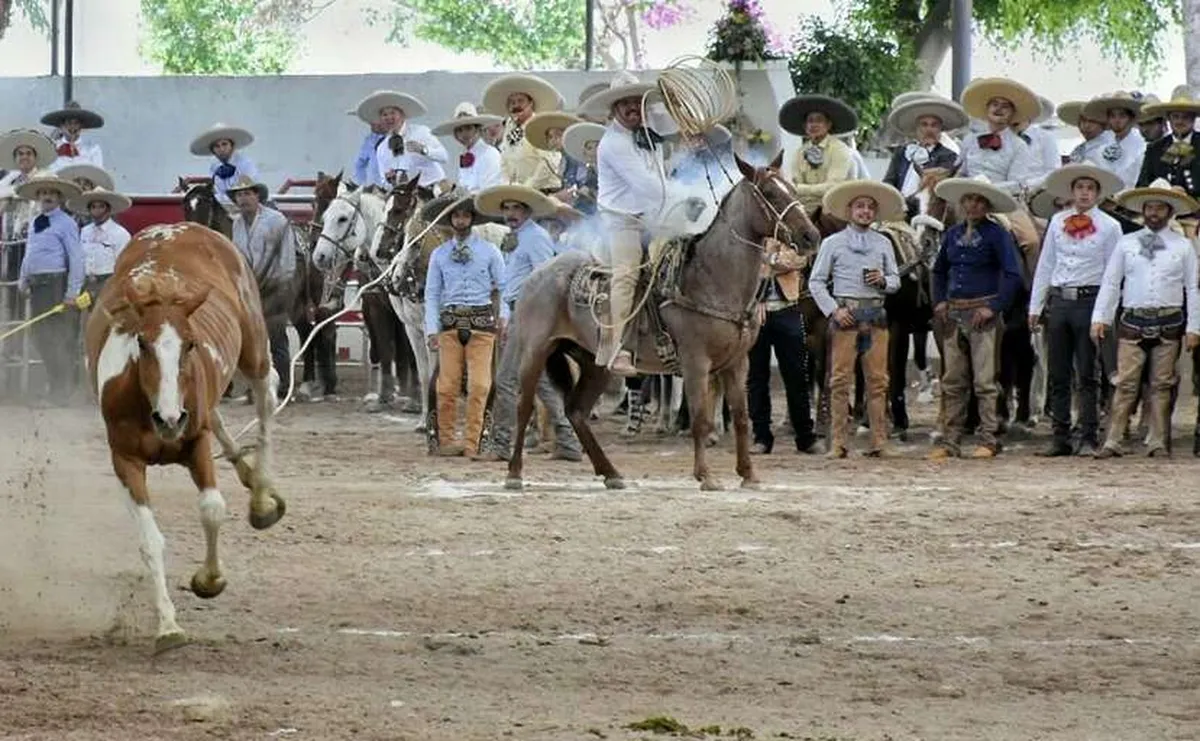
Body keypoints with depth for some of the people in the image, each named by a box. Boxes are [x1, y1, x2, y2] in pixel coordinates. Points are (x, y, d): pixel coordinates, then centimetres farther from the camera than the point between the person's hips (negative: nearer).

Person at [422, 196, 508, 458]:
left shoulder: (489, 251, 6)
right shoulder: (439, 255, 10)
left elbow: (502, 287, 5)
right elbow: (431, 294, 8)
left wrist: (503, 316, -8)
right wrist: (432, 330, -1)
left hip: (481, 323, -1)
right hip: (450, 323, 1)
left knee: (479, 386, -7)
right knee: (447, 386, -2)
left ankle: (472, 443, -2)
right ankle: (445, 440, 6)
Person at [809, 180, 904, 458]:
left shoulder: (883, 244, 14)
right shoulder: (833, 243, 6)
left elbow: (896, 281, 17)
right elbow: (816, 281, 4)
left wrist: (883, 281, -6)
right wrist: (833, 310, -7)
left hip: (875, 313, 2)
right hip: (845, 314, -2)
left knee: (877, 379, 0)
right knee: (840, 380, -4)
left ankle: (879, 441, 1)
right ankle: (838, 442, -3)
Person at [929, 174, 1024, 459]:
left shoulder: (996, 234, -5)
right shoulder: (953, 234, 12)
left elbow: (1013, 275, -10)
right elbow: (939, 270, 24)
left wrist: (994, 307, -15)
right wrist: (939, 301, 10)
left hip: (982, 312, -6)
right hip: (953, 314, 6)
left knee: (984, 380, -5)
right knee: (952, 381, 6)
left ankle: (988, 441, -2)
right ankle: (949, 441, 9)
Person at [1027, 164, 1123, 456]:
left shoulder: (1109, 227, 0)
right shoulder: (1058, 222, 10)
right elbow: (1045, 265, 13)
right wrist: (1035, 306, 10)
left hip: (1089, 300, -4)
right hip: (1058, 300, 4)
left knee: (1087, 376, -1)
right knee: (1058, 376, 6)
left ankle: (1088, 439, 2)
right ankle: (1060, 439, 11)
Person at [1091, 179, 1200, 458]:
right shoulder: (1126, 244, 9)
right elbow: (1110, 283, 10)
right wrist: (1099, 318, 2)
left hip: (1168, 323, 0)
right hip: (1133, 321, 0)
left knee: (1162, 385, 3)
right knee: (1126, 384, -5)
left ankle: (1158, 442, 8)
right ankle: (1113, 441, -7)